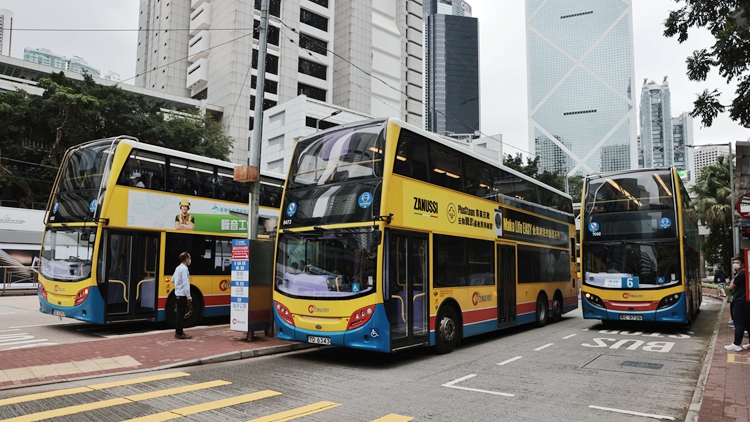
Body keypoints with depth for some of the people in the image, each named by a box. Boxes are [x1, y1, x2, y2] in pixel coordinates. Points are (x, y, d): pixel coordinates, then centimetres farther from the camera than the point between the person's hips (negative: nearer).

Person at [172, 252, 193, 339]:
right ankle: (180, 334, -2)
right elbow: (186, 283, -21)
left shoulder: (178, 268, 13)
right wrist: (188, 295, -22)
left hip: (178, 294, 9)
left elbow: (173, 280, 21)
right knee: (181, 314, -5)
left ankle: (177, 332, 20)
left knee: (179, 313, 14)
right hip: (182, 295, -9)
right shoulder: (184, 269, -16)